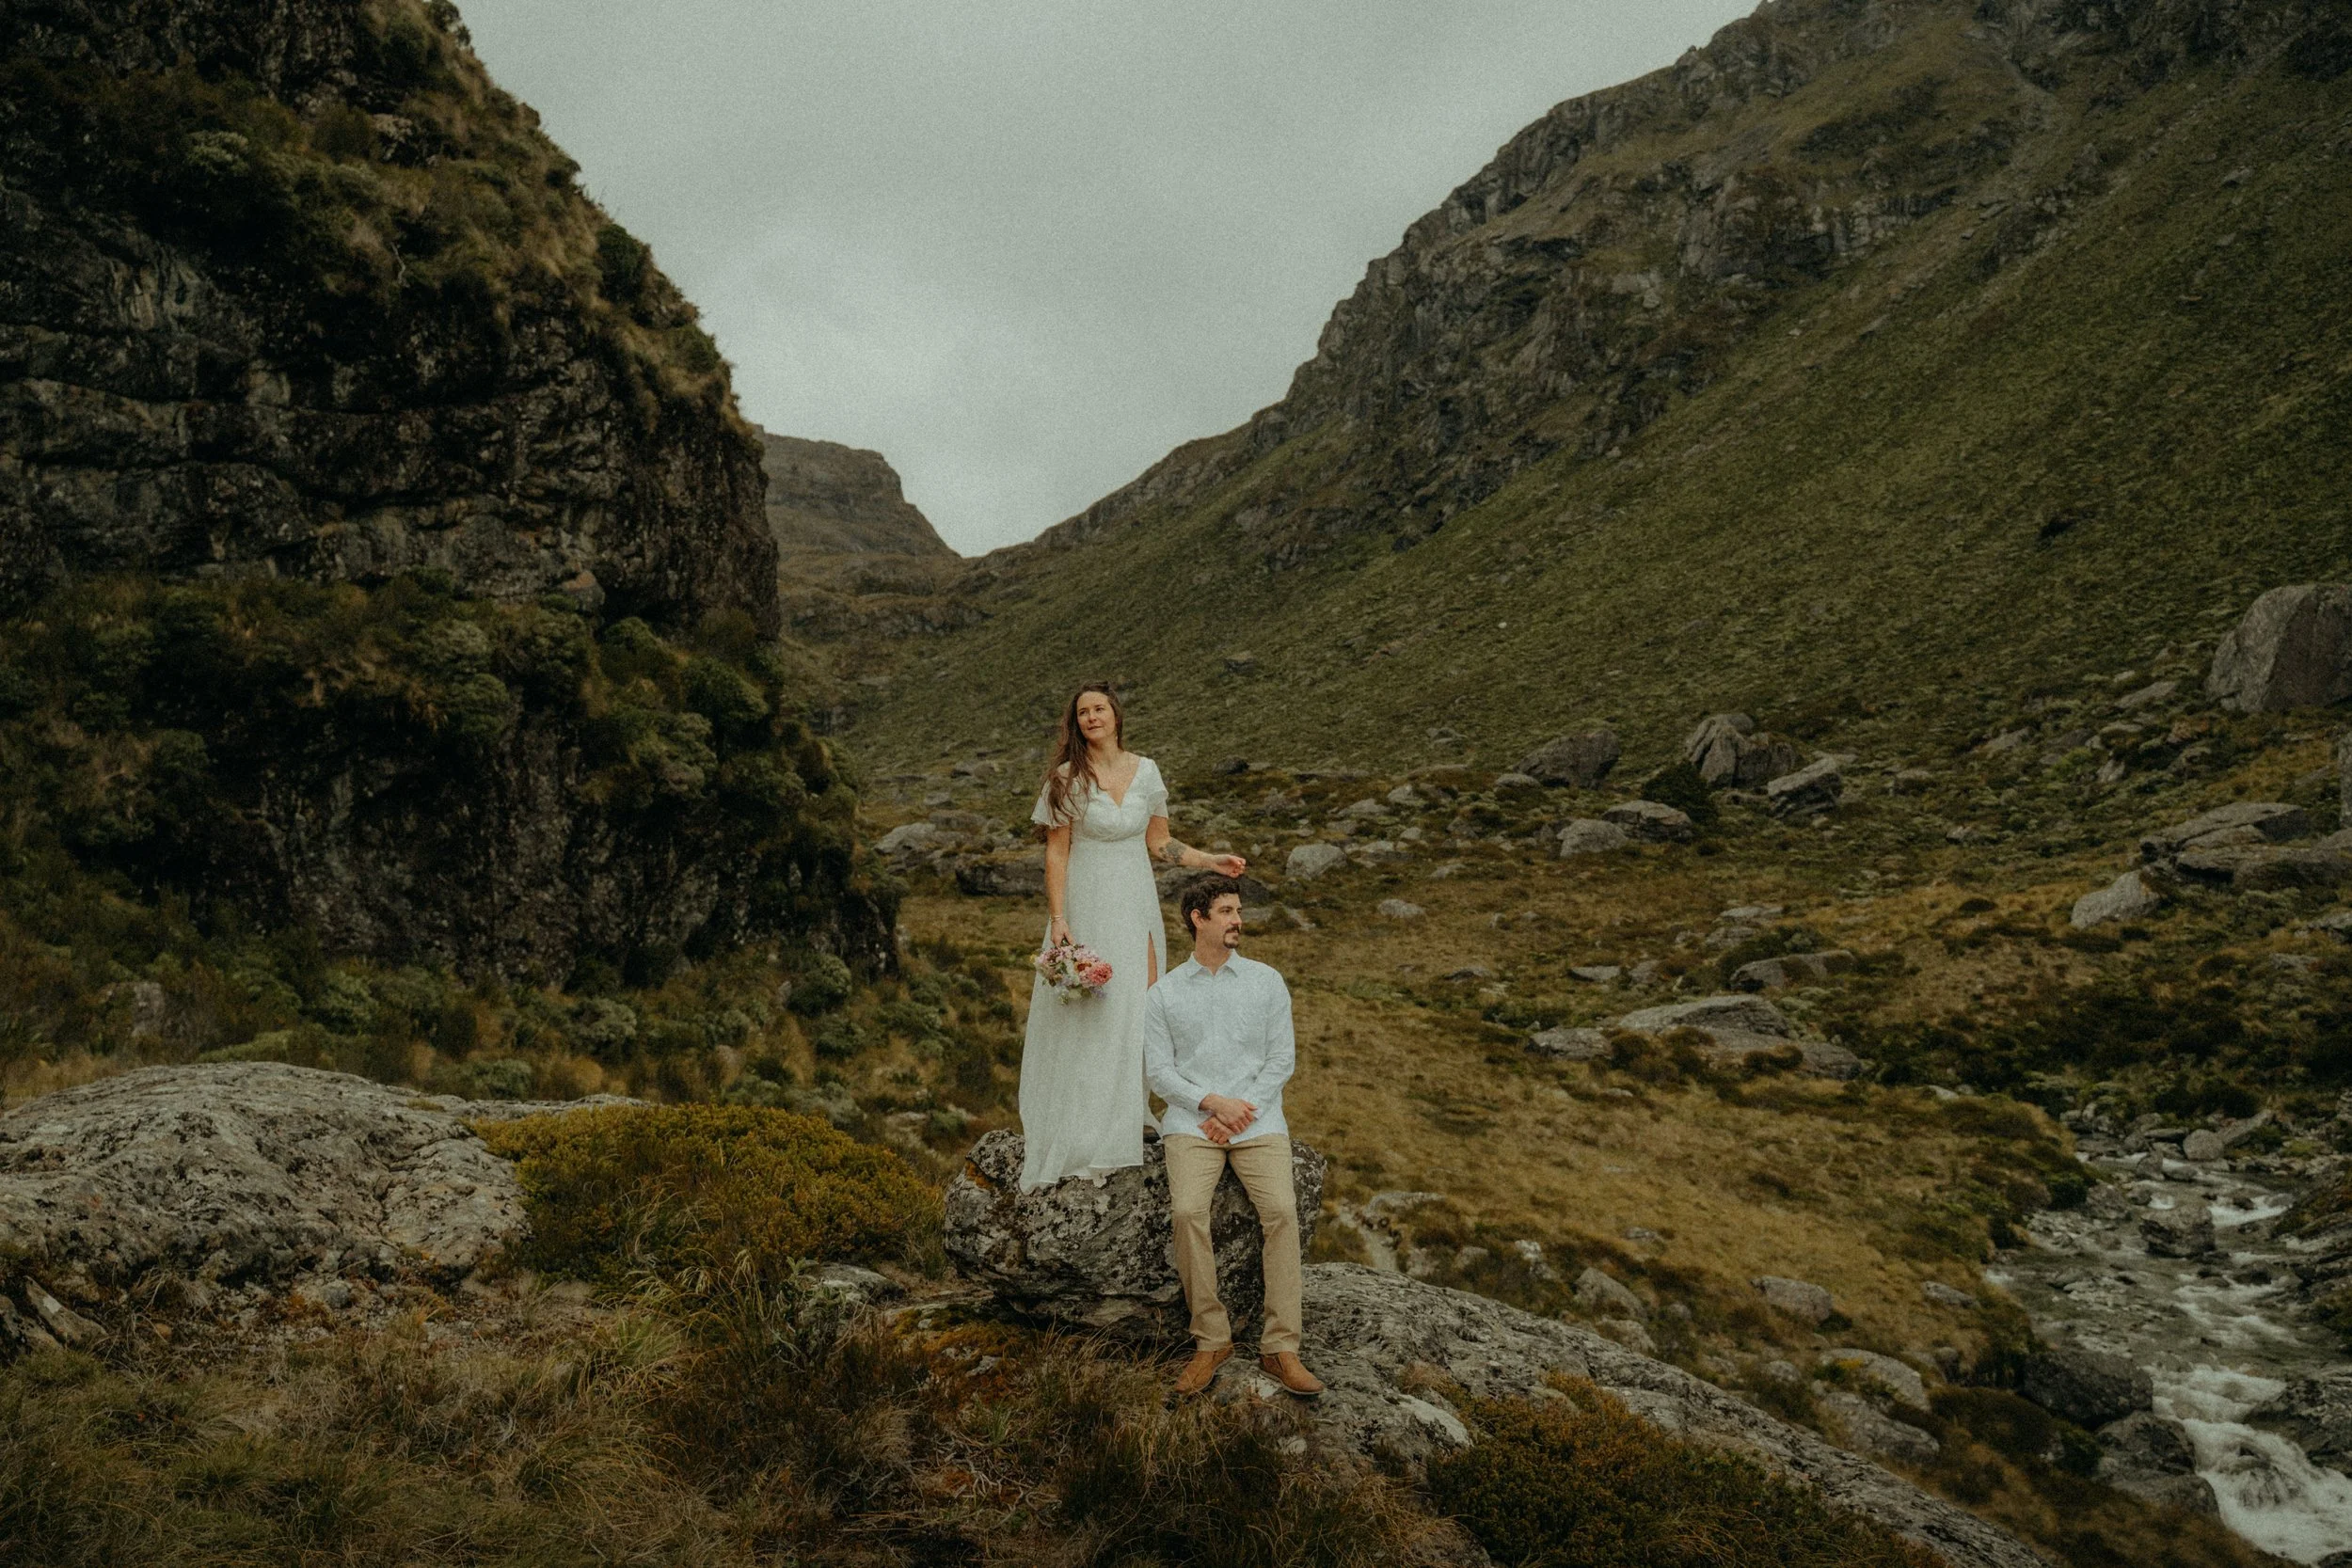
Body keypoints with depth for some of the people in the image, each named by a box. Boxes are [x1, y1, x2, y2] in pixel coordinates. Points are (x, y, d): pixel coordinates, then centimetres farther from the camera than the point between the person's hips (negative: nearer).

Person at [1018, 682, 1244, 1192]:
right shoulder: (1067, 778, -7)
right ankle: (1081, 1134, 8)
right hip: (1088, 904, -4)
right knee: (1087, 1011, -3)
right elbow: (1056, 853, -6)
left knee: (1139, 1009, 3)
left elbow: (1157, 843, 11)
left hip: (1136, 903, 4)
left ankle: (1127, 1113, 18)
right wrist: (1057, 917, -13)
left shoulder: (1146, 771, 4)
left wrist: (1210, 862, 2)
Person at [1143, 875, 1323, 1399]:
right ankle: (1211, 1340, -13)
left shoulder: (1266, 980, 11)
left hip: (1259, 1120, 0)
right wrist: (1213, 1102, -13)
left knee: (1281, 1209, -24)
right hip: (1191, 1121, 0)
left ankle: (1281, 1348, -18)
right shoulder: (1165, 993, 9)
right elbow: (1159, 1070, 3)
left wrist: (1242, 1112, -8)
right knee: (1187, 1211, -26)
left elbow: (1282, 1058, 6)